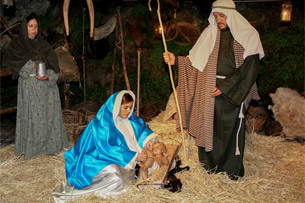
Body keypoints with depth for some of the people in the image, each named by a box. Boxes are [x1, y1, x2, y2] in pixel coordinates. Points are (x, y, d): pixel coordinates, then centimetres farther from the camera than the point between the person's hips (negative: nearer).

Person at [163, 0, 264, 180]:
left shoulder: (248, 36, -6)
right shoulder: (210, 34, 6)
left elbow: (250, 68, -11)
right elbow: (196, 60, 6)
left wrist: (225, 86, -15)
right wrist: (176, 60, -9)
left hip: (234, 91, -3)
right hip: (212, 90, 3)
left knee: (232, 127, 4)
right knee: (211, 124, 9)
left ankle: (233, 167, 20)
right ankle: (212, 161, 27)